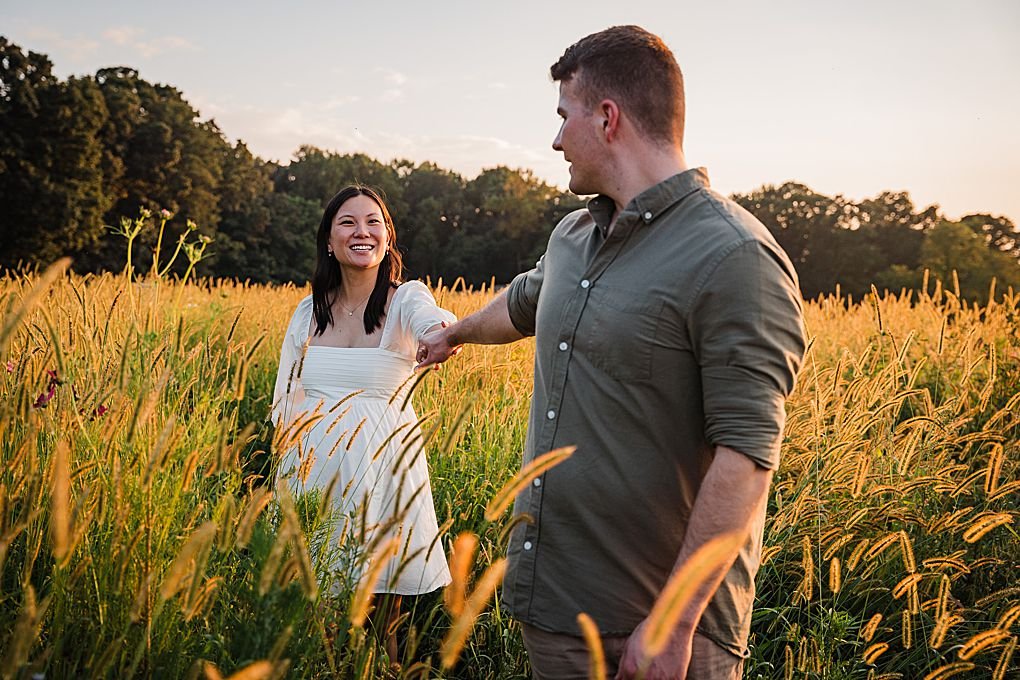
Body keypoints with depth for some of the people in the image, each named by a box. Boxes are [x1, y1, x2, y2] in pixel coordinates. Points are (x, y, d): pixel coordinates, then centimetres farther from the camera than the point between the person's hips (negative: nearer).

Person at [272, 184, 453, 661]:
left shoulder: (405, 299, -4)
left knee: (381, 615, 5)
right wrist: (299, 448, -8)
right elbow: (285, 401, 11)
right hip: (315, 467, 3)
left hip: (382, 468, -3)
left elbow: (435, 319, -30)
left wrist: (446, 330, -54)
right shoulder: (309, 310, 7)